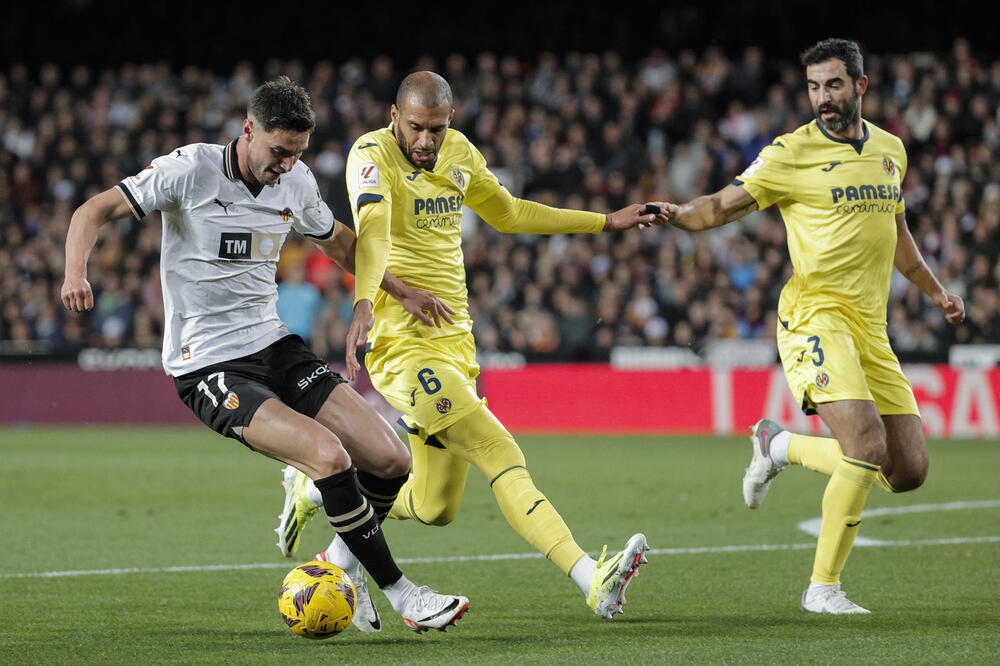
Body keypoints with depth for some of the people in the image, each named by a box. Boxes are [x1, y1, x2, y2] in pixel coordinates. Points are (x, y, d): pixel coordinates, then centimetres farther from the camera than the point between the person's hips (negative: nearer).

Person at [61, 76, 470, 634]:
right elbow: (95, 211, -9)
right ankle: (400, 595, -12)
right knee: (328, 454, -26)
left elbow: (340, 242, 26)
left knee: (391, 462, -7)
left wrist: (403, 291, 20)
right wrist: (76, 273, -27)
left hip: (274, 346, 7)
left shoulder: (297, 182, 6)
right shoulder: (190, 169, -12)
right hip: (208, 367, -7)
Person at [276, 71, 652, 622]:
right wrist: (363, 303, -49)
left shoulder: (458, 152, 11)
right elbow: (372, 230, -32)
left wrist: (606, 222, 30)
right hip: (400, 341, -8)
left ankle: (318, 491, 32)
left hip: (454, 337, 8)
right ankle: (592, 581, -24)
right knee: (502, 456, -18)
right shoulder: (372, 156, -12)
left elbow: (508, 213, 28)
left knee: (436, 507, 9)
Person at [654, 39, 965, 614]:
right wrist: (677, 214, -28)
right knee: (868, 445, -25)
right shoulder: (792, 153, -5)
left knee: (909, 472, 3)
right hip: (816, 316, -7)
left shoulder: (891, 149, 13)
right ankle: (823, 588, -10)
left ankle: (780, 445, 22)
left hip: (871, 328, 7)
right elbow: (725, 205, -8)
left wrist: (937, 290, 32)